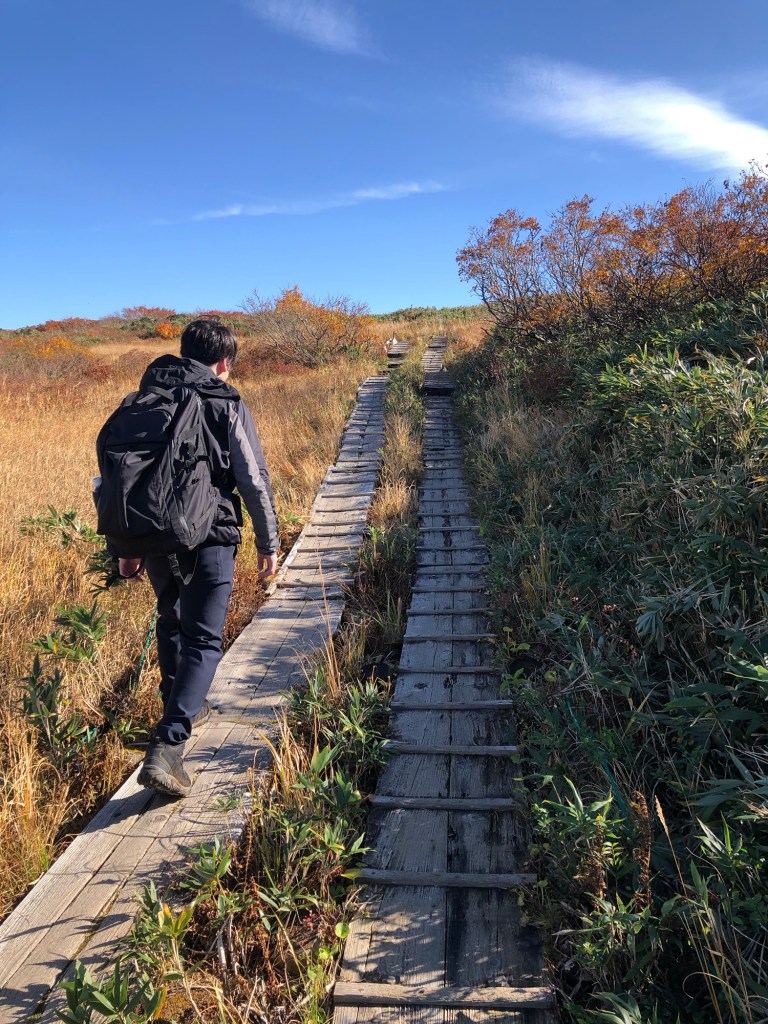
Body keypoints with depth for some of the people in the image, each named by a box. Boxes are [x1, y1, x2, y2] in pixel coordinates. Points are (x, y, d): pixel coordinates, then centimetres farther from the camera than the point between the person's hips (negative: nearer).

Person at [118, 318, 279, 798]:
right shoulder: (228, 406, -3)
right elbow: (254, 481, -6)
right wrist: (269, 544, 4)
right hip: (207, 537, -5)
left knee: (173, 619, 26)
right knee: (202, 639, 0)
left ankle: (185, 707, 41)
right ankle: (167, 746, -11)